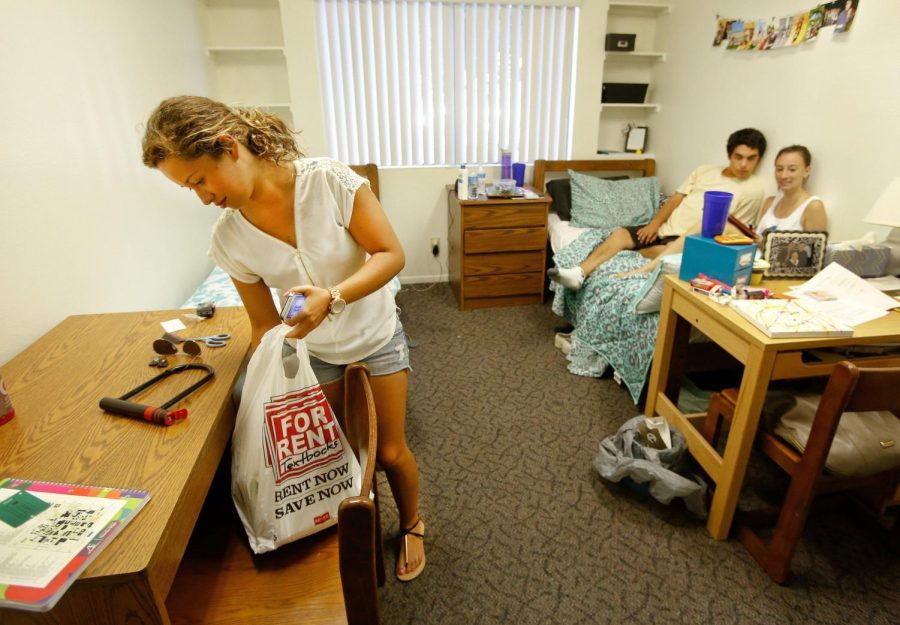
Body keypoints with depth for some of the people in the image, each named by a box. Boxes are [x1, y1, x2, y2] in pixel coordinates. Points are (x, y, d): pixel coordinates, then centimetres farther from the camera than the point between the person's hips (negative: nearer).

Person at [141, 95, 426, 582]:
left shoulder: (330, 180, -25)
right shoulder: (228, 239, -15)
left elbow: (391, 255, -23)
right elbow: (265, 325, -6)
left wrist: (333, 296, -38)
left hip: (376, 333, -2)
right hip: (315, 347, 3)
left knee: (390, 450, 6)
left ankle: (412, 523, 38)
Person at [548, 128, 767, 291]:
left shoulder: (753, 189, 2)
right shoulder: (705, 170, 16)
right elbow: (675, 199, 13)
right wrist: (654, 223, -4)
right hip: (664, 229, 5)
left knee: (661, 252, -38)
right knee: (620, 234, -21)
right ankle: (578, 273, -37)